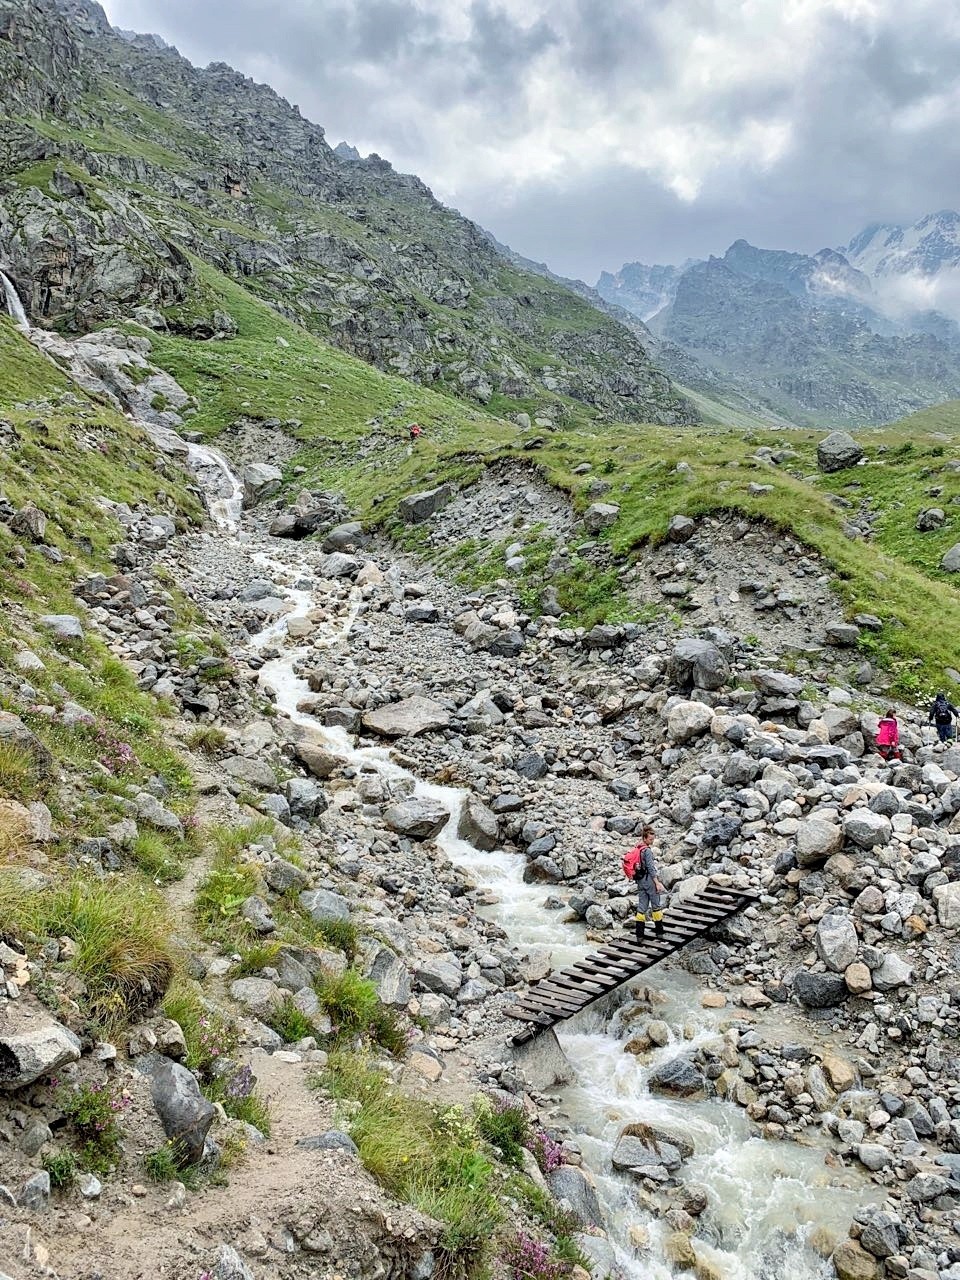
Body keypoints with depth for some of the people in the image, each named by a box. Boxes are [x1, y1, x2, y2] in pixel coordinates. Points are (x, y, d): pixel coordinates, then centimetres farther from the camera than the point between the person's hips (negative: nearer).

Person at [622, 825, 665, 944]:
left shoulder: (635, 849, 9)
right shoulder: (647, 851, -16)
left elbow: (632, 865, 15)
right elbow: (651, 868, -19)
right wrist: (657, 883, -17)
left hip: (639, 881, 8)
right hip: (649, 880, -8)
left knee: (642, 907, 9)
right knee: (656, 905, 6)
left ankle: (639, 934, 6)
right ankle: (659, 931, 12)